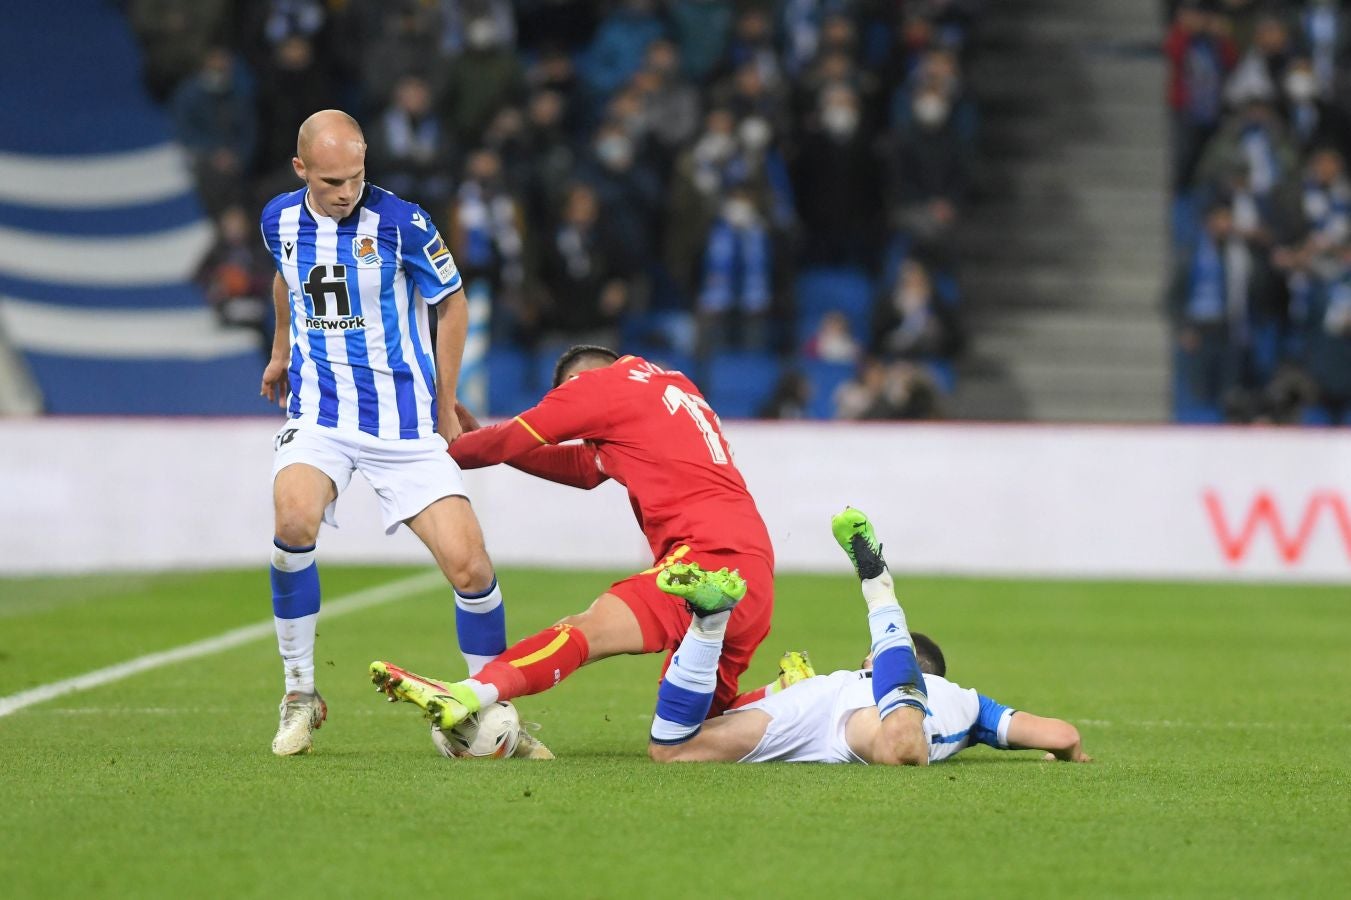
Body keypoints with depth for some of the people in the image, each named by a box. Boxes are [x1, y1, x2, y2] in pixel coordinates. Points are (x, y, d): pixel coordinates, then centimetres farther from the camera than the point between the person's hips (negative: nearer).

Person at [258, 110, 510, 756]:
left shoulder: (402, 224, -12)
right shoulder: (280, 221, 0)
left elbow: (451, 304, 3)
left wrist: (444, 408, 6)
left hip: (404, 423, -1)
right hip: (319, 412, 1)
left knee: (469, 566, -11)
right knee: (294, 521, -29)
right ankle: (299, 693, -13)